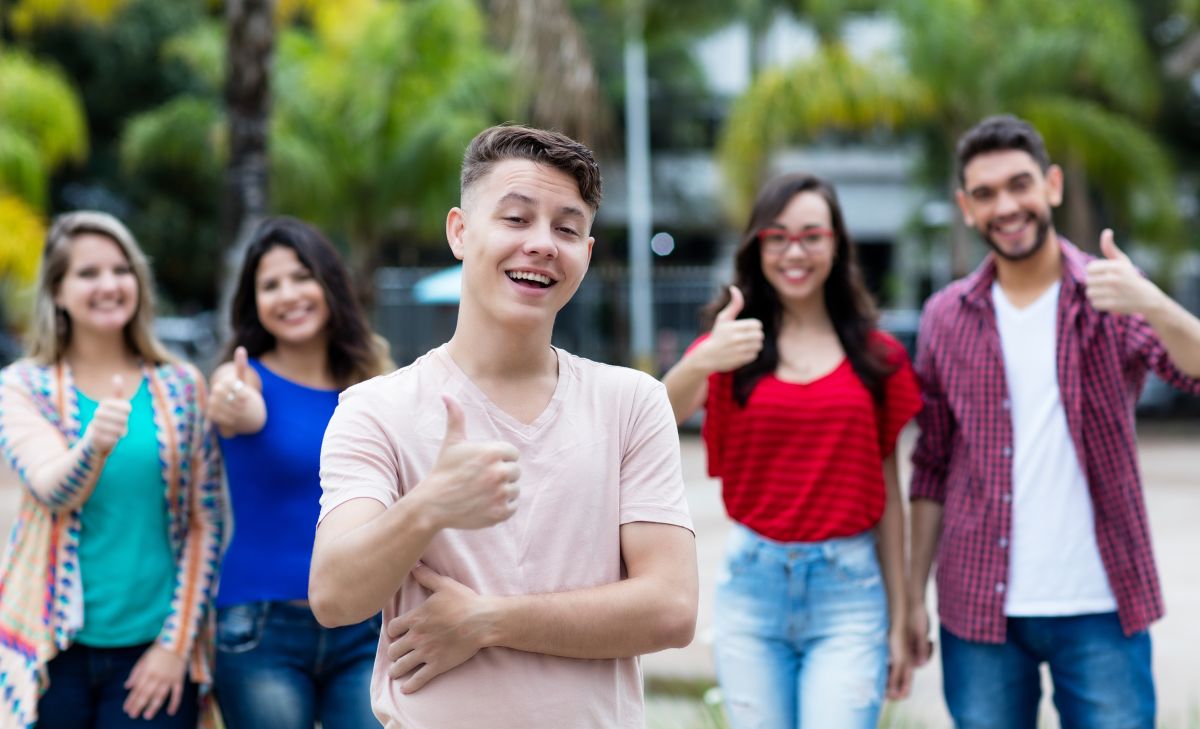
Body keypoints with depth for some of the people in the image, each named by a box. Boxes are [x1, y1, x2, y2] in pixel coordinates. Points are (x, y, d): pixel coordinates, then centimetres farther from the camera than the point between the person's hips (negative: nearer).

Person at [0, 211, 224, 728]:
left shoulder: (181, 388, 4)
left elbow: (205, 522, 4)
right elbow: (52, 490, -16)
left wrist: (177, 642, -3)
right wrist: (95, 444, -37)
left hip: (153, 649, 1)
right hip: (54, 647, -1)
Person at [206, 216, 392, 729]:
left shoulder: (371, 382, 6)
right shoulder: (245, 379, -4)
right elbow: (249, 415, -28)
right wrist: (237, 409, -49)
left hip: (364, 630, 3)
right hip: (263, 631, -2)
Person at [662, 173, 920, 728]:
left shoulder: (877, 357, 6)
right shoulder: (731, 349, 4)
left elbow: (887, 492, 9)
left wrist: (898, 620, 7)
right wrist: (698, 365, -38)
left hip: (847, 585, -1)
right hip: (753, 580, 1)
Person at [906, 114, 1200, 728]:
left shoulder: (1110, 299, -2)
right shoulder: (946, 318, 5)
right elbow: (932, 468, 9)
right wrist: (913, 595, 6)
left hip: (1099, 609, -2)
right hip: (979, 610, 2)